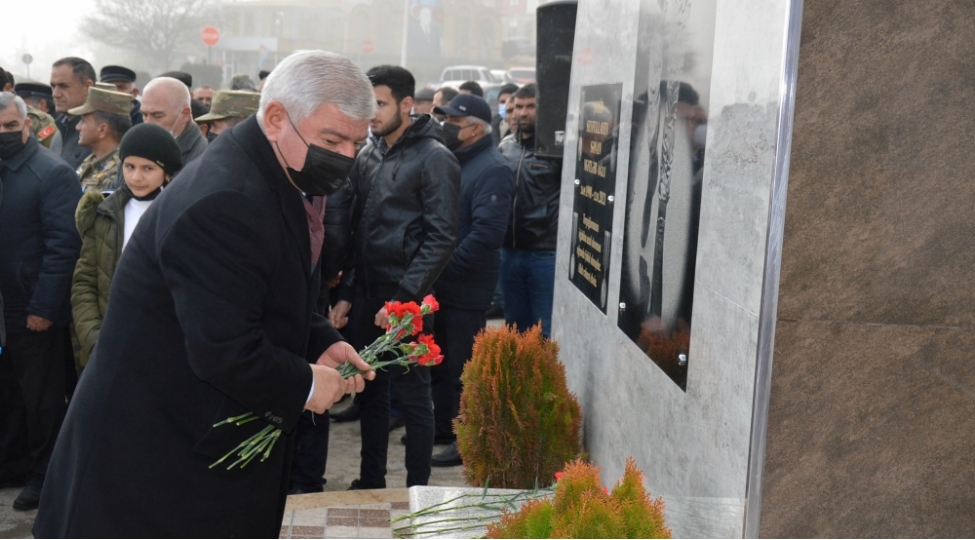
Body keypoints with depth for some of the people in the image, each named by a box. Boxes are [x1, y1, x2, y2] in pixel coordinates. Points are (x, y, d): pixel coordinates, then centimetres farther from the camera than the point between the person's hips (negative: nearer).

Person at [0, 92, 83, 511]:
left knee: (41, 397, 7)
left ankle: (43, 473, 22)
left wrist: (43, 307, -18)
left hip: (34, 311, -6)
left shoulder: (53, 173, -10)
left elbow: (63, 245, -15)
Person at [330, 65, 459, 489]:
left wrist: (403, 298, -19)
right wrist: (346, 294, 8)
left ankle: (417, 492, 15)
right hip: (366, 296, 7)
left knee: (412, 396, 3)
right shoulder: (368, 156, 11)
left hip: (405, 300, -6)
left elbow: (440, 239, -15)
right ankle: (370, 482, 28)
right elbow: (356, 228, 14)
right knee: (370, 391, 14)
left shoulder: (433, 159, -10)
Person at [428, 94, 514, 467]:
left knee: (463, 367, 1)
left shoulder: (492, 170, -15)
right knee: (438, 362, 18)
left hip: (466, 289, -9)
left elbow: (487, 233, -25)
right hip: (438, 283, 9)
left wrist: (447, 267, -22)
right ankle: (442, 427, 33)